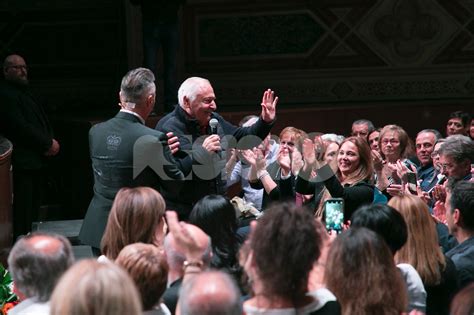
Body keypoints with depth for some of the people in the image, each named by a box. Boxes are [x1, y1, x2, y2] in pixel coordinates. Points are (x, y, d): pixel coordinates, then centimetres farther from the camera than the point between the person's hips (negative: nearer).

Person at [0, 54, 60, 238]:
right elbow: (20, 127, -19)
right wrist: (48, 144, -13)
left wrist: (50, 141, -1)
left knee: (33, 208, 12)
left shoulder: (24, 92, 20)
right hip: (21, 163, -10)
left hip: (36, 160, 10)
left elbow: (42, 121, 20)